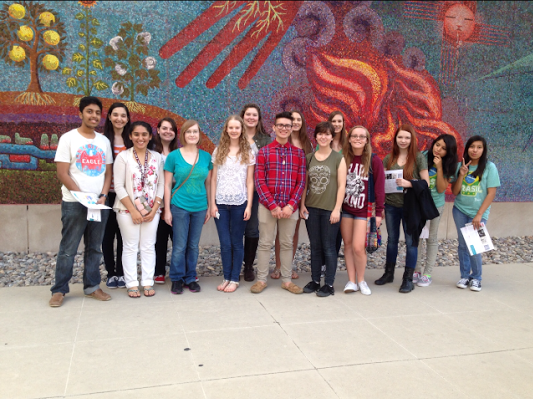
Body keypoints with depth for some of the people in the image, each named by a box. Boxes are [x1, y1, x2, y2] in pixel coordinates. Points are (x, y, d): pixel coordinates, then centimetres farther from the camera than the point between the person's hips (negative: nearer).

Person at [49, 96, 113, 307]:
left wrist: (102, 196, -5)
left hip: (100, 204, 4)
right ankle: (59, 290, 11)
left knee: (94, 248, 10)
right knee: (68, 249, 1)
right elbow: (62, 173, -8)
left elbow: (108, 173, 10)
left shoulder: (104, 141, 10)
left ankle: (92, 286, 20)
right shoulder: (68, 138, -3)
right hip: (74, 204, -4)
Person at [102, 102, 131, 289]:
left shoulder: (131, 141, 5)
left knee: (123, 235, 7)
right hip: (108, 194, -2)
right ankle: (111, 273, 18)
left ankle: (121, 273, 17)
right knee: (108, 235, 6)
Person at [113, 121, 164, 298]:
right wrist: (133, 210, -12)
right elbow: (119, 186, -7)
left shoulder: (157, 157, 6)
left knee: (149, 246, 6)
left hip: (151, 211, 3)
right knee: (130, 247, 3)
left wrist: (154, 209, -5)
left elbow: (161, 185, 5)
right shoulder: (123, 157, -3)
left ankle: (148, 282, 15)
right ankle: (132, 284, 12)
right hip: (128, 210, -2)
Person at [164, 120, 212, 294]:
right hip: (179, 206, -2)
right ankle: (176, 279, 17)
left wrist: (209, 207, 7)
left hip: (200, 208, 3)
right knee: (179, 246, 2)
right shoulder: (173, 156, -3)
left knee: (193, 245, 10)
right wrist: (167, 210, -5)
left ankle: (190, 278, 24)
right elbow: (167, 185, -2)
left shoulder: (206, 156, 4)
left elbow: (208, 184, 9)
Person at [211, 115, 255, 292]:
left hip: (239, 204, -1)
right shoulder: (218, 151, 7)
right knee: (225, 243, 3)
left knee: (236, 243, 6)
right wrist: (212, 203, 0)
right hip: (221, 203, 1)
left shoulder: (247, 153, 3)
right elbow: (213, 179, 6)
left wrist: (249, 206, -4)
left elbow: (250, 181, 2)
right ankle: (226, 278, 17)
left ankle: (235, 279, 16)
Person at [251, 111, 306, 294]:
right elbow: (259, 182, -5)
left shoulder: (299, 153, 7)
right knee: (265, 243, 5)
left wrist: (291, 205, -8)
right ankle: (261, 279, 15)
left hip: (290, 207, 2)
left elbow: (301, 182, 3)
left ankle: (286, 280, 20)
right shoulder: (263, 152, 1)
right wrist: (273, 205, -12)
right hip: (267, 206, -2)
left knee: (287, 244, 10)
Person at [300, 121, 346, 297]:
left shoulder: (338, 158, -1)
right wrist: (302, 205, 3)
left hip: (330, 210, -3)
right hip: (311, 209, 4)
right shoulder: (309, 158, 9)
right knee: (315, 247, 11)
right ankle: (315, 281, 21)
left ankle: (329, 284, 11)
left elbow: (341, 185, -5)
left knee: (328, 247, 2)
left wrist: (337, 209, -10)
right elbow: (305, 183, 10)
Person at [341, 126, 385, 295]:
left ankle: (361, 280, 15)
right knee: (348, 244, 6)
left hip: (363, 209, -3)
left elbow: (379, 187, -4)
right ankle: (351, 281, 17)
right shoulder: (343, 158, 2)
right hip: (345, 208, 3)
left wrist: (379, 212, -7)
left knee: (358, 247, -7)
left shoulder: (374, 161, -5)